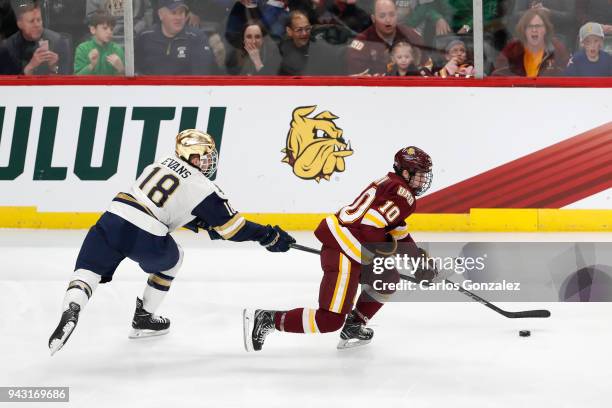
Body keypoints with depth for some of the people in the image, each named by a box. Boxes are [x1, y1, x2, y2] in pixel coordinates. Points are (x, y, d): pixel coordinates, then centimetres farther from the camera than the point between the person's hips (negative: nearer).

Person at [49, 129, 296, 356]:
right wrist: (268, 236, 17)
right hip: (146, 238, -4)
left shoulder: (164, 162, 23)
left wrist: (205, 223, 35)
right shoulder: (203, 188, 3)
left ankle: (71, 309, -28)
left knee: (88, 270, 3)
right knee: (171, 259, 27)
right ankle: (143, 318, 30)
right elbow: (233, 228, 7)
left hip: (113, 218, 4)